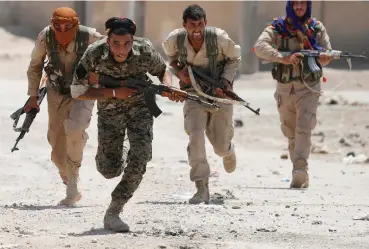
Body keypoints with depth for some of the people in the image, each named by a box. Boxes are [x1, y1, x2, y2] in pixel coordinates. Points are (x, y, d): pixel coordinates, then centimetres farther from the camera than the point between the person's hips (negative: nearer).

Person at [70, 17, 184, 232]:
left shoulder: (145, 51, -24)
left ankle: (113, 213, -7)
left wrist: (168, 88, -23)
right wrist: (114, 93, -27)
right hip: (110, 109, 0)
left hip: (140, 106, 0)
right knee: (110, 170, 0)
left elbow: (162, 70, -1)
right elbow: (77, 92, -19)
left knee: (140, 158, -19)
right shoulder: (94, 55, -27)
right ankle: (115, 156, 40)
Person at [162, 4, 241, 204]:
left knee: (221, 146, 6)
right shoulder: (176, 39, -15)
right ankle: (202, 189, -16)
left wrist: (226, 81, -16)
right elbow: (169, 53, 10)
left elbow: (234, 57, -2)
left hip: (219, 92, -1)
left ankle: (228, 150, 48)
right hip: (194, 92, 1)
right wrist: (178, 71, -9)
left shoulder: (219, 37, -21)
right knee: (195, 136, -21)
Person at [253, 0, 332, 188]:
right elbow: (260, 47, -18)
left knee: (304, 129, -20)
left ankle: (299, 170, -29)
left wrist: (324, 58, -17)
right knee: (291, 134, 9)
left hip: (308, 89, -1)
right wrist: (283, 58, -33)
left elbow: (327, 54, 9)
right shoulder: (277, 28, -2)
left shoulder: (317, 28, 4)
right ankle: (302, 175, 21)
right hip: (285, 89, 1)